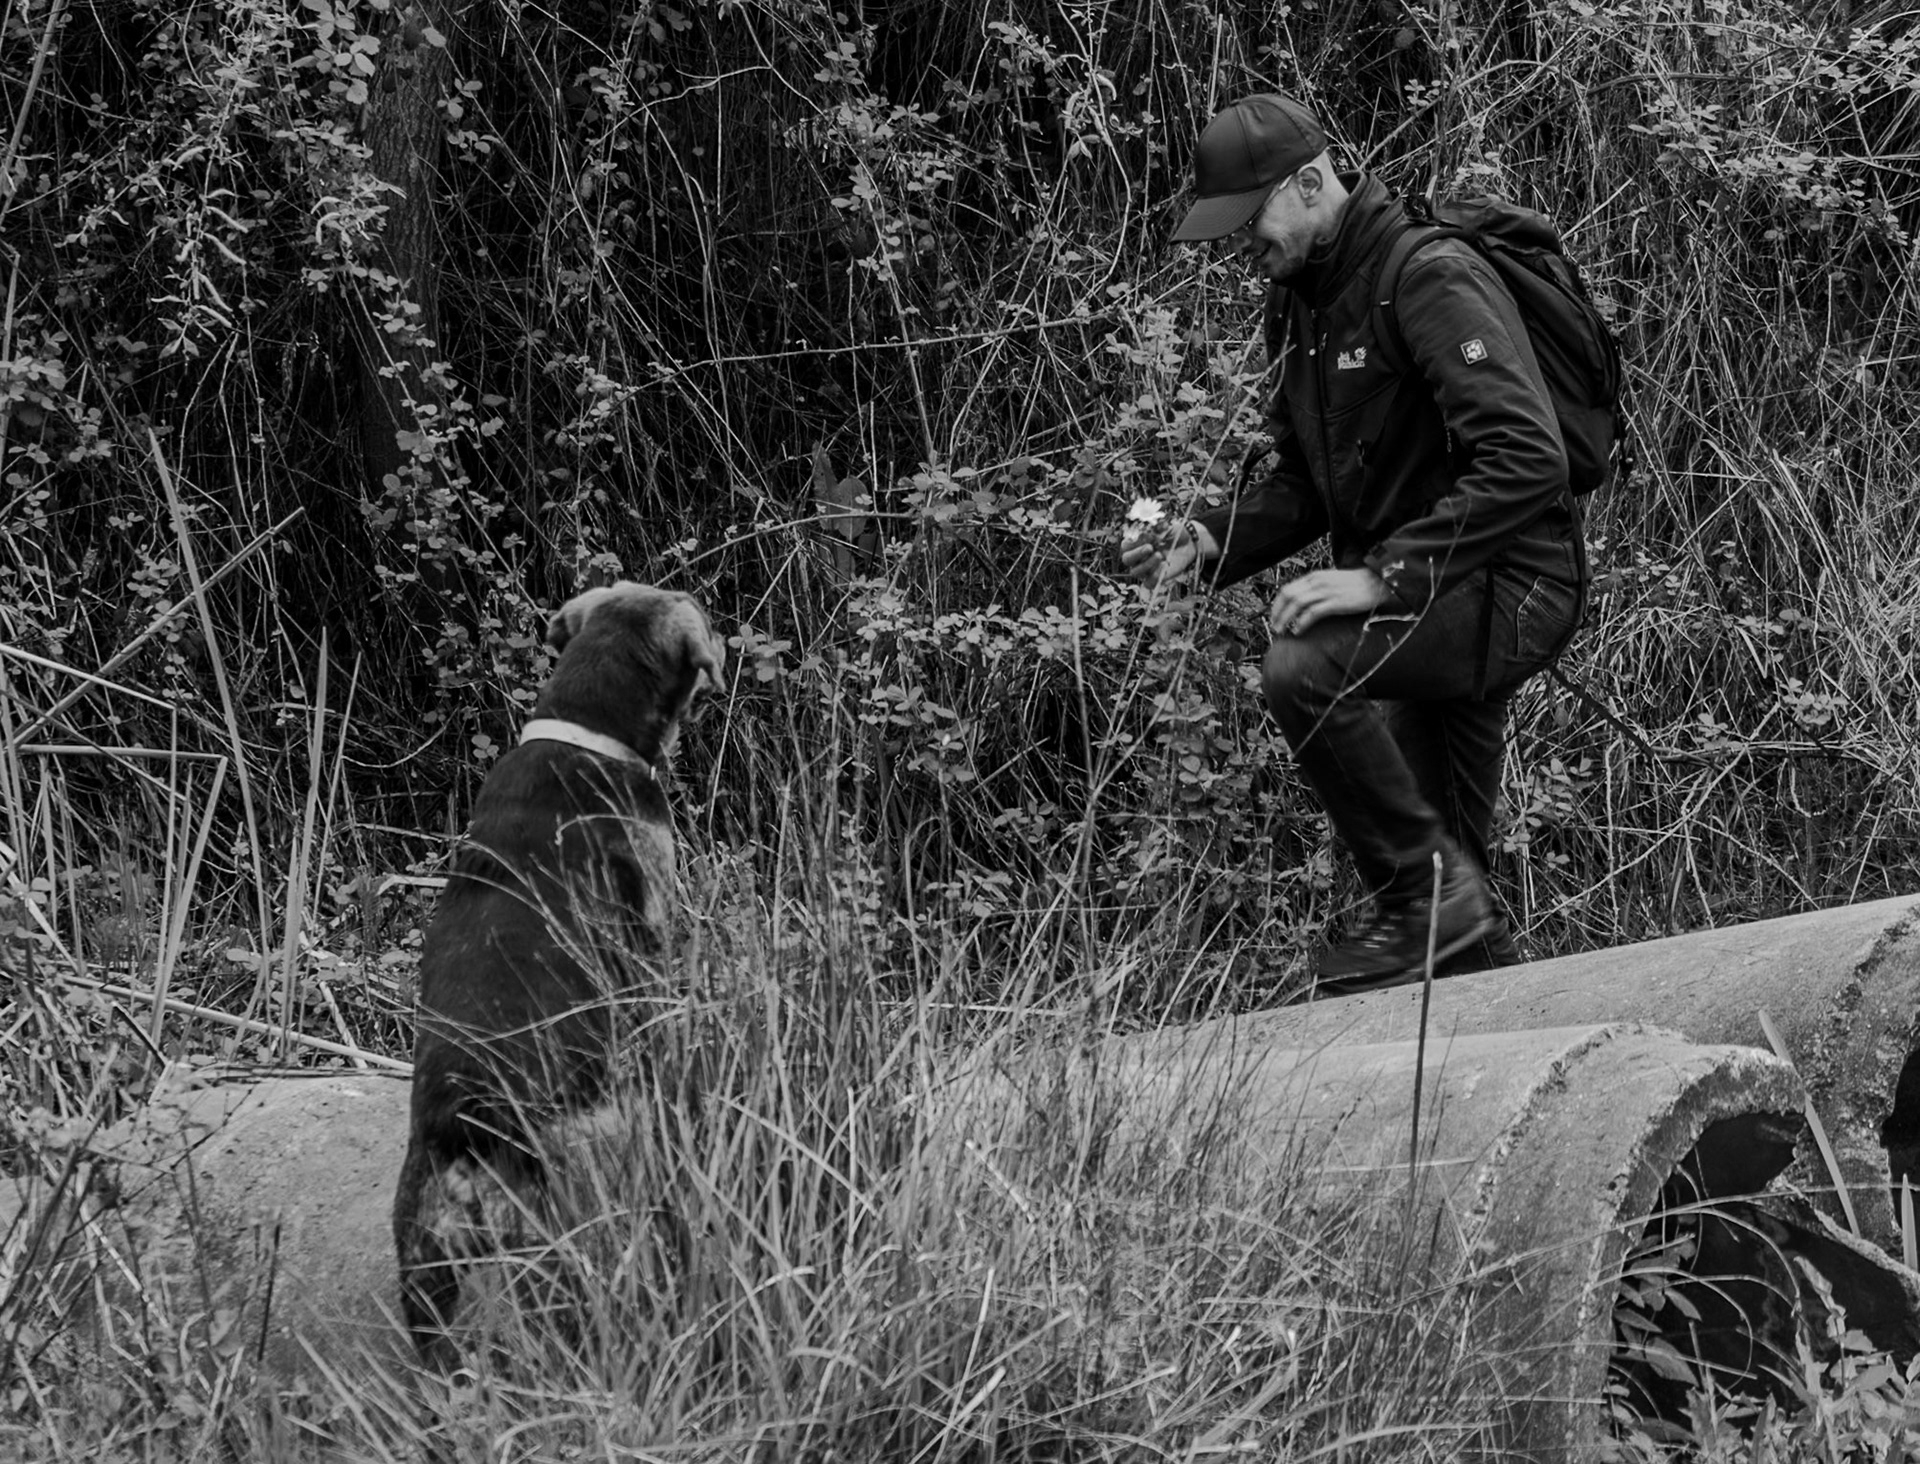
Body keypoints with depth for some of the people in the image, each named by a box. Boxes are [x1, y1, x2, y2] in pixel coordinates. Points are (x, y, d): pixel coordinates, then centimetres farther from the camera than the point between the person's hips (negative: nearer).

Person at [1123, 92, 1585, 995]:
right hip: (1421, 592, 9)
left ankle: (1424, 893, -17)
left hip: (1509, 584, -9)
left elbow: (1527, 461, -28)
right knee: (1447, 871, 11)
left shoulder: (1430, 280, -18)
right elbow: (1303, 481, 19)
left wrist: (1383, 575, -31)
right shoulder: (1298, 300, 10)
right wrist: (1216, 543, -2)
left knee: (1304, 671, -30)